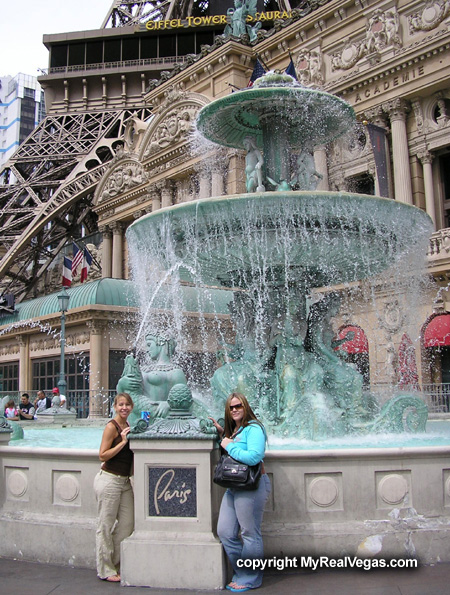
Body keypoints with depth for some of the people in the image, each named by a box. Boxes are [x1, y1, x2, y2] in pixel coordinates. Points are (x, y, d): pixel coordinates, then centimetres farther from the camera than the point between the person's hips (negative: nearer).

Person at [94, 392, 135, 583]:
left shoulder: (128, 426, 10)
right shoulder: (111, 427, -12)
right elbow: (103, 455, -16)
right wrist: (123, 442, -20)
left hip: (124, 481, 8)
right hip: (109, 480, -8)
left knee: (127, 523, 9)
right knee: (105, 526, 4)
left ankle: (114, 564, 25)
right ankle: (105, 570, 15)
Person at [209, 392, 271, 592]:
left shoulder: (253, 429, -12)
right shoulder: (233, 430, 17)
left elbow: (254, 457, -26)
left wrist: (229, 446, -15)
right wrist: (222, 432, 18)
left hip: (252, 487, -10)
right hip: (234, 486, 10)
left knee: (250, 534, 2)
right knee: (225, 532, 10)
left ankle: (250, 579, 16)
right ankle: (241, 573, 24)